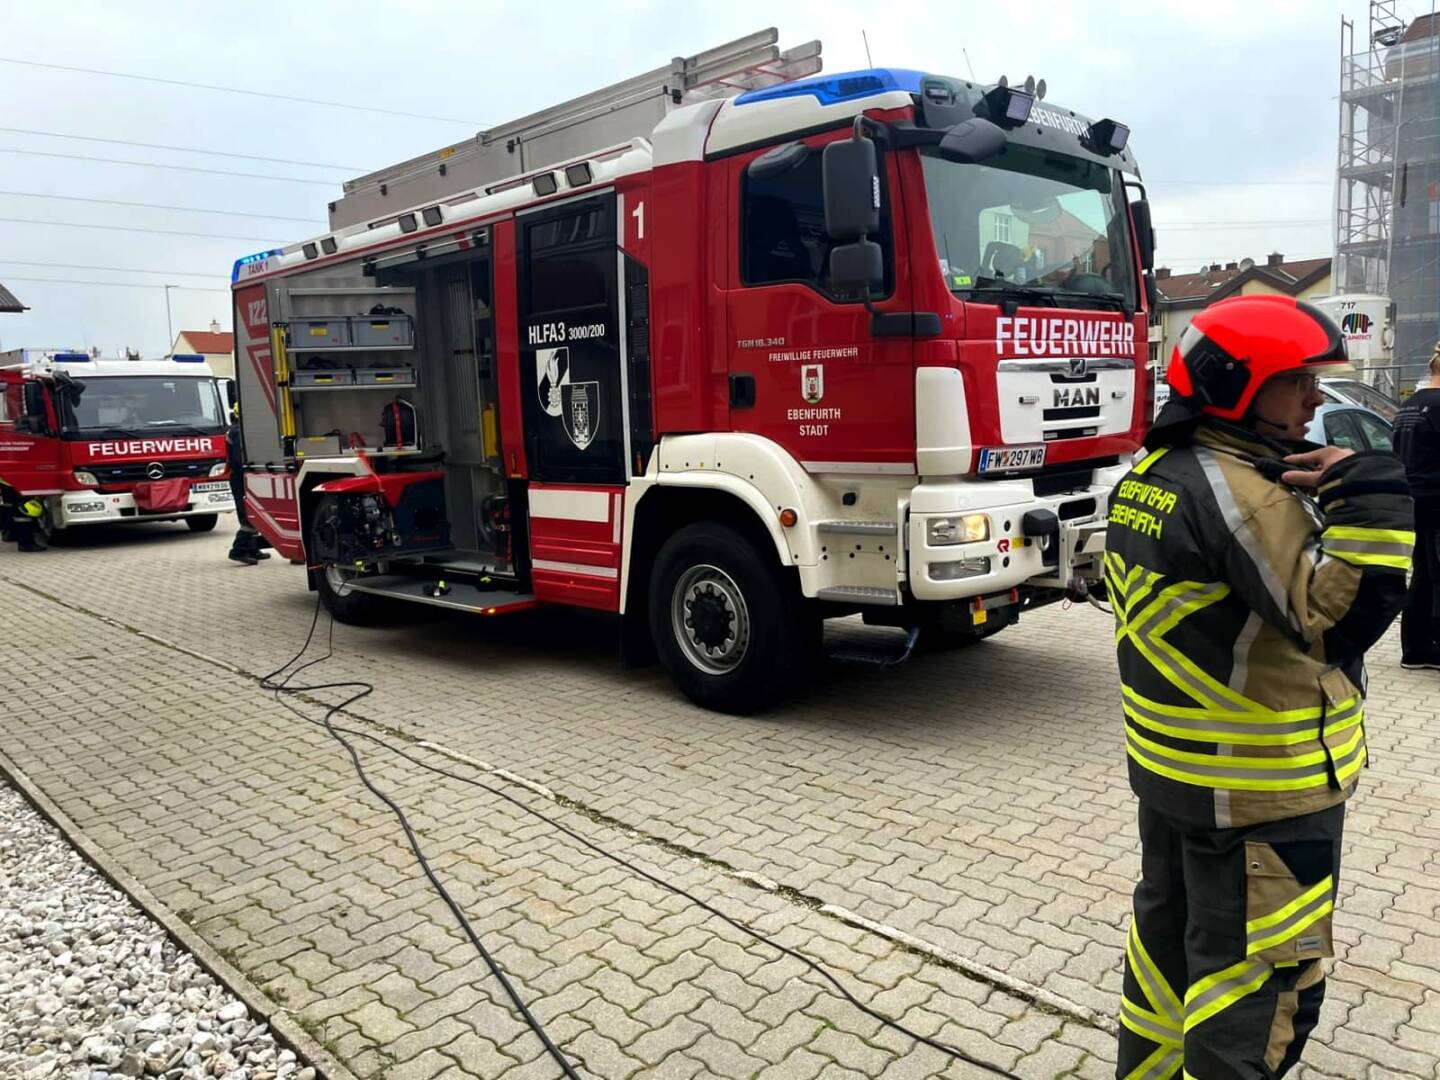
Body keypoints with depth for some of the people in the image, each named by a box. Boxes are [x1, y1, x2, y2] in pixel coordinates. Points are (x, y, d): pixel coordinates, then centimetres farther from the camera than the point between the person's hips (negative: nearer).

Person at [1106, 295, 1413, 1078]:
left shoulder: (1152, 475, 7)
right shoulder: (1240, 492, -24)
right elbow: (1343, 616, -28)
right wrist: (1367, 496, -28)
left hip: (1169, 765, 10)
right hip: (1257, 789, -10)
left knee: (1170, 927, 24)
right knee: (1256, 972, 6)